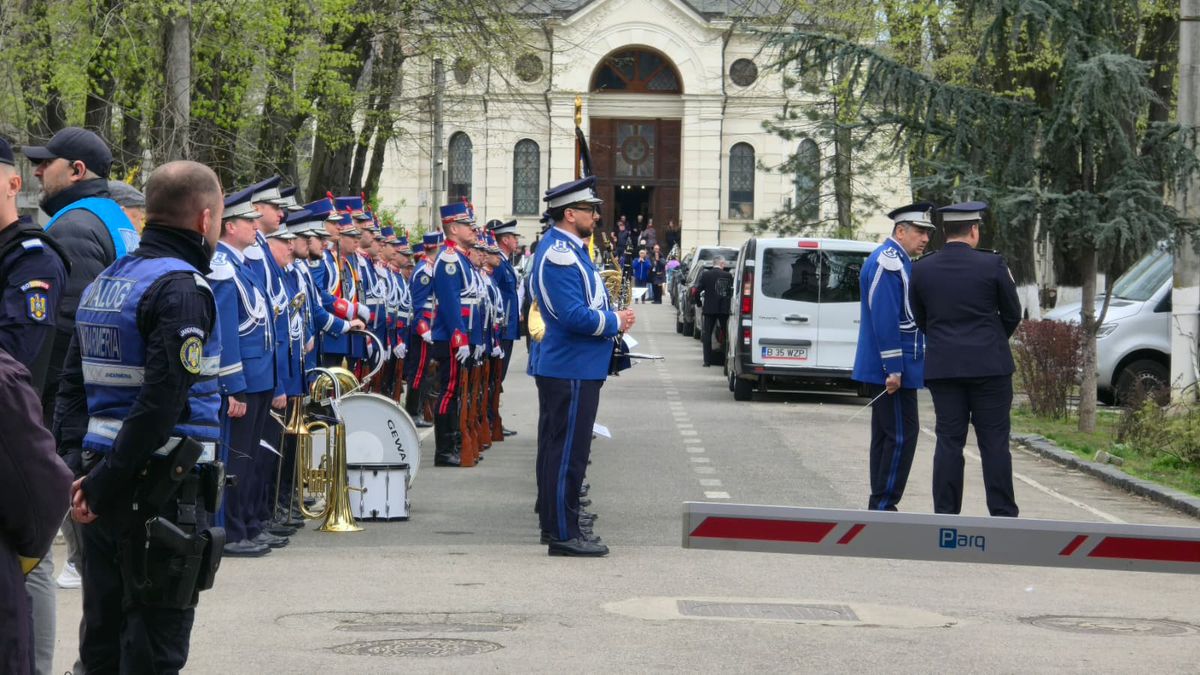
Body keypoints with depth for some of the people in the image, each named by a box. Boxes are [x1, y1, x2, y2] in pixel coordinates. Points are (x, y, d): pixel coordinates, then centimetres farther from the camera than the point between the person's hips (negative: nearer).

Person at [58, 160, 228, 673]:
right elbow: (162, 400, -22)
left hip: (108, 492, 8)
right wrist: (102, 487, -17)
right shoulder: (183, 289, -14)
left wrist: (75, 468, 7)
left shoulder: (106, 280, 12)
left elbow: (72, 385, 12)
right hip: (163, 492, -8)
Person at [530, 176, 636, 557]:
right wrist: (615, 322, -13)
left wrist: (610, 316, 5)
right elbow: (574, 316, -27)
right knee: (567, 451, -7)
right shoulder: (560, 255, -20)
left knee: (560, 448, 17)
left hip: (563, 367, 11)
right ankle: (564, 534, -5)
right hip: (572, 371, -11)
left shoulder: (566, 250, 14)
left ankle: (557, 521, 26)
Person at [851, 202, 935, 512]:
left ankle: (880, 507, 15)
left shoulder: (897, 261, 18)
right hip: (892, 369, -11)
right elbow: (884, 319, -21)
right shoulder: (888, 262, -15)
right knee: (902, 435, -10)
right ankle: (883, 505, -8)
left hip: (890, 370, 11)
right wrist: (894, 369, -23)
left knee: (887, 435, 11)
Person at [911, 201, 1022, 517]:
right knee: (994, 442, 2)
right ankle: (1003, 514, 3)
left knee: (949, 441, 5)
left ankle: (945, 514, 5)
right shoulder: (992, 264, -7)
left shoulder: (921, 269, 1)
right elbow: (1012, 314, 3)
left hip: (943, 367, 2)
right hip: (989, 365, -2)